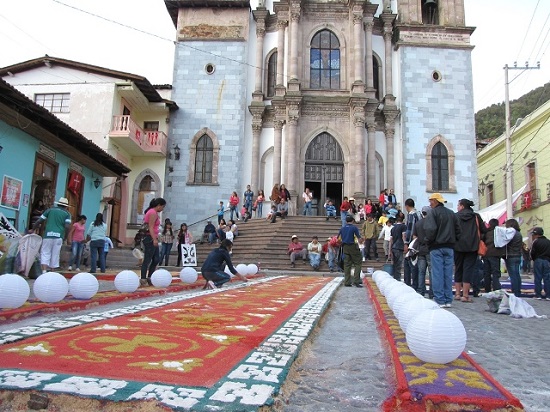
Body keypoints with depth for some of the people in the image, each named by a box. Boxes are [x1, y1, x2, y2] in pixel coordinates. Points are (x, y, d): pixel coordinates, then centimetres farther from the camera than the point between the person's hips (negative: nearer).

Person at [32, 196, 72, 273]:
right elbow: (67, 227, -5)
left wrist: (32, 230, 25)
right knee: (55, 255, 8)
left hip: (48, 235, 0)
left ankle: (44, 271, -15)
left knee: (45, 253, 1)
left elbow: (39, 221, 10)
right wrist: (64, 238, 6)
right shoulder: (67, 214, 9)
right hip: (58, 236, 0)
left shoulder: (50, 210, 13)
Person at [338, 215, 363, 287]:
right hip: (353, 246, -5)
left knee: (347, 265, 8)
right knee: (357, 263, 2)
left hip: (345, 247, 5)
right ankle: (356, 281, -8)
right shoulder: (354, 228, -8)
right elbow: (359, 238, -11)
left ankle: (347, 282, 7)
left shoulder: (342, 228, 7)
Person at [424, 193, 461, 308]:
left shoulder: (433, 212, -8)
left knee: (437, 274, -2)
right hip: (449, 247, 6)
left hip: (436, 247, -6)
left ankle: (440, 300, -2)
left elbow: (430, 229, -19)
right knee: (448, 274, 8)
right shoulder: (451, 213, 12)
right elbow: (458, 230, 13)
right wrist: (453, 241, 17)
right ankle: (448, 300, 12)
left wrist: (428, 241, -5)